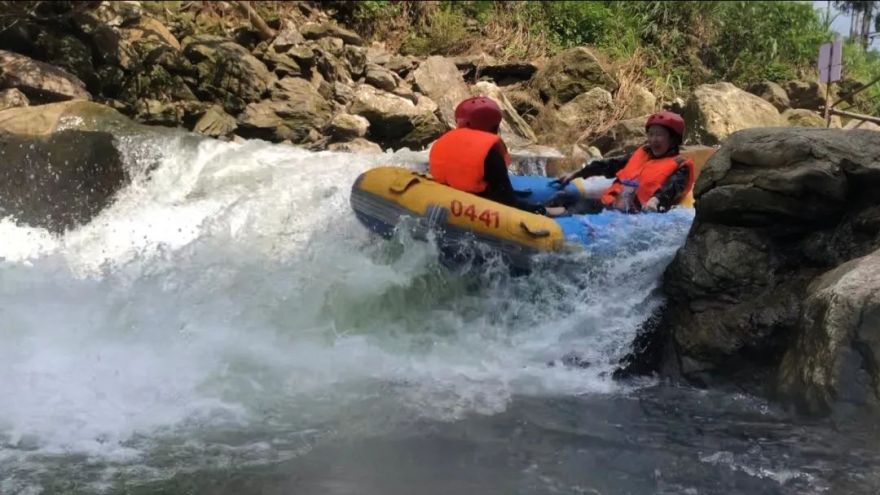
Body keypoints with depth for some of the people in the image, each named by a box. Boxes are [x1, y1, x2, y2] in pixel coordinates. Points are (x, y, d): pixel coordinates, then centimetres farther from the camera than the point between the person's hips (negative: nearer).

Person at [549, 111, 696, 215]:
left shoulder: (679, 166, 6)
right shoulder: (641, 154, 28)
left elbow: (671, 188, -14)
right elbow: (609, 165, 30)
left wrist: (656, 200, -38)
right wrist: (575, 174, 29)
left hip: (631, 214, -8)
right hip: (608, 204, 8)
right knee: (562, 199, -9)